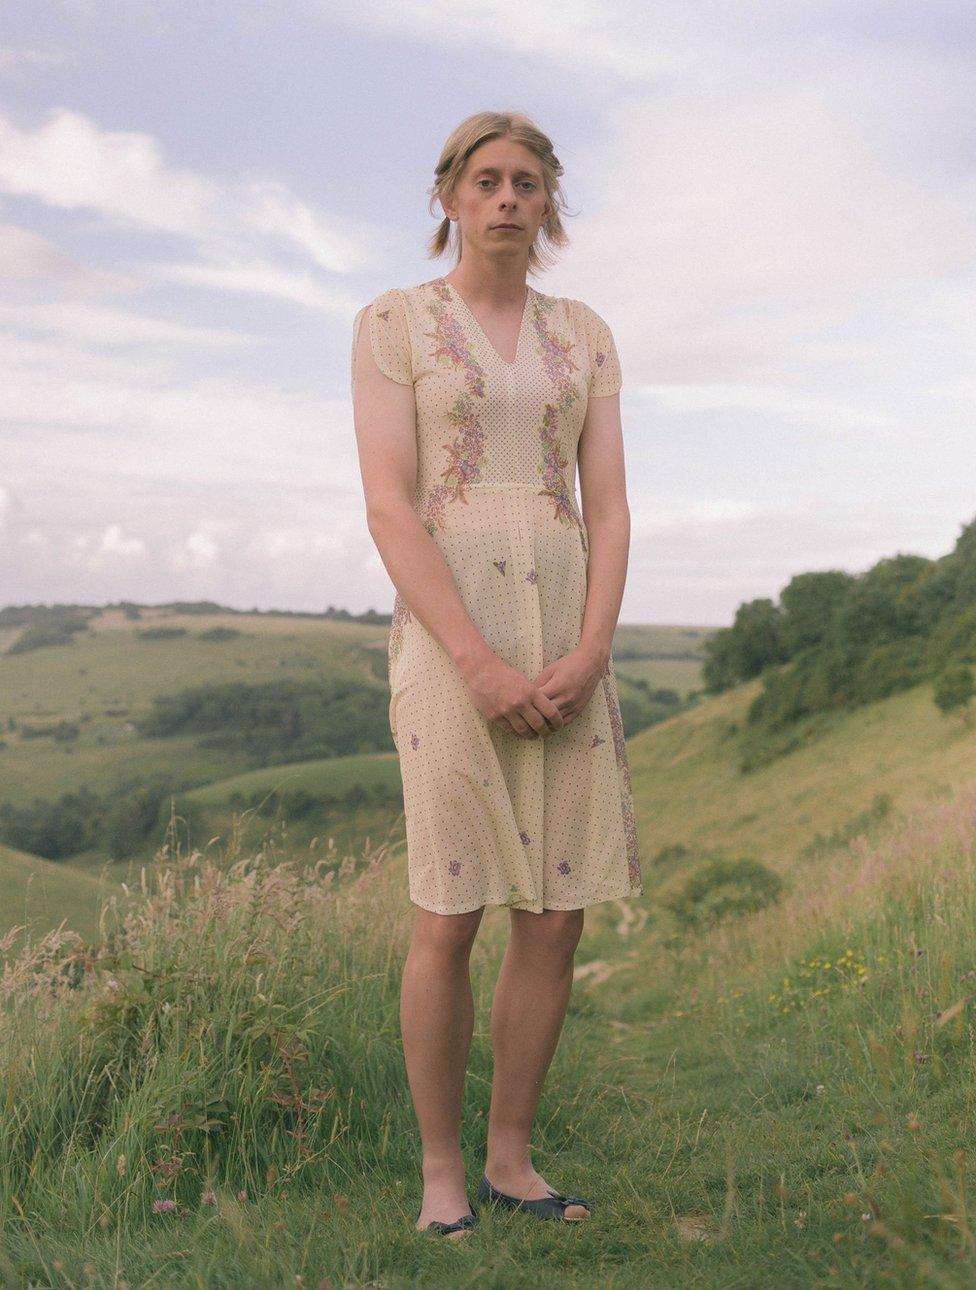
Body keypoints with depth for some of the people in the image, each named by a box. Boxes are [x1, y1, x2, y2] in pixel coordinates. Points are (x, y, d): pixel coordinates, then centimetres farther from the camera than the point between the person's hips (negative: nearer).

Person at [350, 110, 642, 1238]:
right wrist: (482, 667, -18)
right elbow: (389, 510, -9)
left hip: (568, 640, 4)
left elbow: (608, 508, 5)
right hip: (450, 631, -4)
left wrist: (589, 656, -11)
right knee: (449, 918, -5)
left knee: (557, 916, 2)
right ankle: (440, 1169, 14)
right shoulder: (392, 322, 2)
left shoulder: (585, 335, 13)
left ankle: (510, 1159, 18)